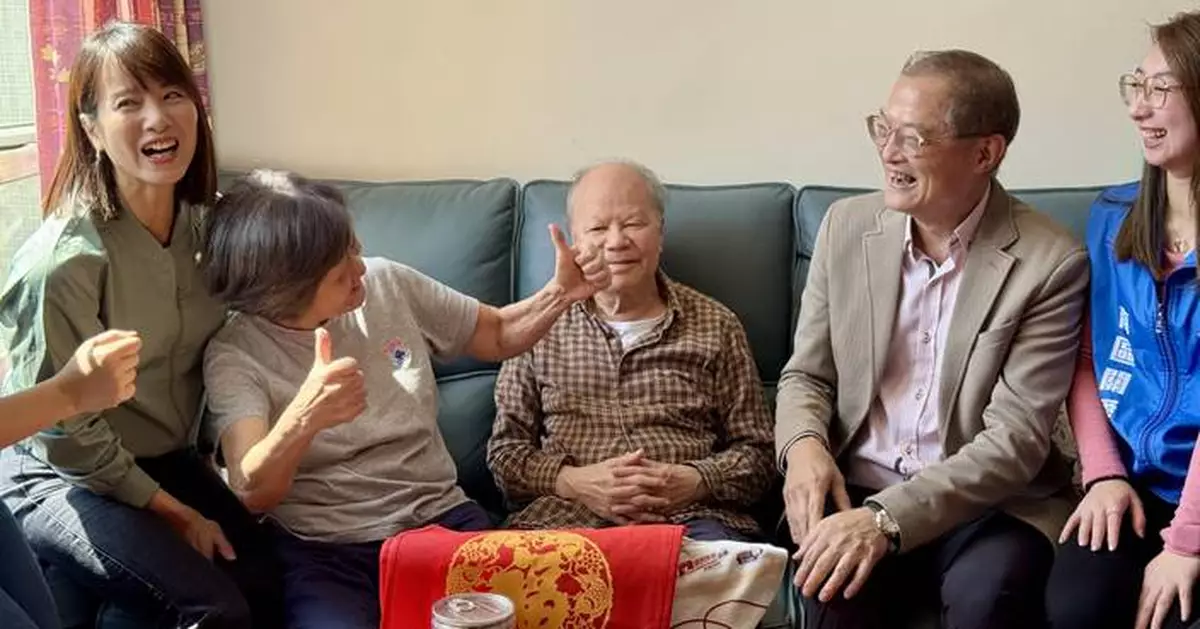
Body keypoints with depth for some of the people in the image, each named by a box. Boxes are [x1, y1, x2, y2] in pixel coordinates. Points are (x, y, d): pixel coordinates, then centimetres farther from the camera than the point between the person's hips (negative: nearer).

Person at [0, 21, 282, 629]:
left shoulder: (206, 224, -4)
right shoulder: (68, 257, -23)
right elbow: (68, 431, -17)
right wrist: (174, 511, -12)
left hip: (163, 458, 6)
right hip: (60, 479, -6)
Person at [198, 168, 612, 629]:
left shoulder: (388, 285, 4)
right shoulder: (235, 356, -8)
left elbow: (499, 335, 18)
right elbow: (253, 494, -22)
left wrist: (560, 294, -3)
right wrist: (302, 418, -42)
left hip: (442, 519, 3)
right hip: (326, 551, -3)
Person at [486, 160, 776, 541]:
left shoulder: (716, 326, 15)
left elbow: (756, 453, 15)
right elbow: (505, 451, 14)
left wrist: (695, 481, -7)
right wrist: (572, 482, -7)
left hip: (690, 517, 0)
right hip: (564, 520, 0)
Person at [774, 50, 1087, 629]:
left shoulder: (1051, 263, -9)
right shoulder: (846, 226, 4)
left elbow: (1016, 436, -13)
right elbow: (805, 375, 12)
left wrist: (887, 517, -25)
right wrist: (803, 444, -12)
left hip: (988, 502, -1)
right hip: (855, 492, 2)